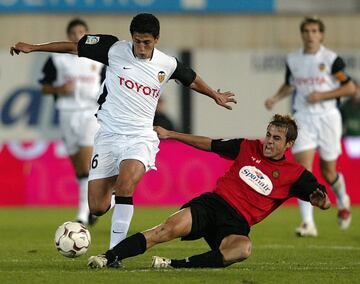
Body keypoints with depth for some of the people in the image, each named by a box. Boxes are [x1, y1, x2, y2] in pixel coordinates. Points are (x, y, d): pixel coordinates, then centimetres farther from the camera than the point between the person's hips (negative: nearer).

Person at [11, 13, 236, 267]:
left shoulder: (168, 65, 1)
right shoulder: (114, 49, -4)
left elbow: (192, 80, 22)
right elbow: (75, 47, 6)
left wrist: (216, 96, 38)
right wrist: (33, 48, 7)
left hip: (140, 137, -1)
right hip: (108, 134, 1)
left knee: (125, 184, -32)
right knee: (97, 208, -5)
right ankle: (112, 184, 33)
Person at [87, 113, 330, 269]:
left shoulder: (295, 174, 6)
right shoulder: (249, 148, 13)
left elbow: (324, 202, 4)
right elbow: (209, 145, 23)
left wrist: (320, 199, -22)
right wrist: (170, 134, 25)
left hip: (237, 223, -2)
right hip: (213, 203, 2)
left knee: (243, 248, -40)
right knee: (170, 228, -28)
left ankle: (175, 265, -44)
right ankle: (107, 258, -34)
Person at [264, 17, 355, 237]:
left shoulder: (331, 59, -6)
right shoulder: (293, 60, 6)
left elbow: (350, 87, -4)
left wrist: (322, 95, -14)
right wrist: (275, 98, 5)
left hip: (327, 117, -2)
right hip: (303, 118, 2)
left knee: (328, 172, 6)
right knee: (303, 169, -13)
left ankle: (343, 202, 41)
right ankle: (308, 224, -17)